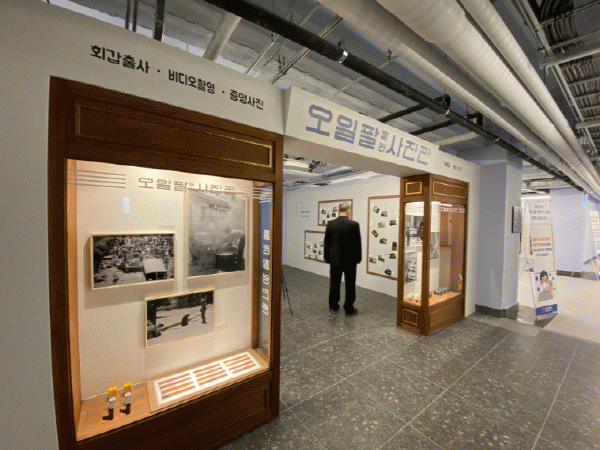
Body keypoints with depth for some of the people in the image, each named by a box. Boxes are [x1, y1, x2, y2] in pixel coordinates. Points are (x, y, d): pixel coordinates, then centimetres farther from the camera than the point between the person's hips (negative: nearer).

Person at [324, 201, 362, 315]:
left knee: (334, 284, 13)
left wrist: (326, 257, 11)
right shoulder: (354, 224, -12)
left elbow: (326, 243, 0)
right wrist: (358, 258, 7)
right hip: (350, 260, -2)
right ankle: (349, 309, 20)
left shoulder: (330, 224, -6)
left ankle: (334, 307, 26)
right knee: (350, 285, 10)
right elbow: (357, 244, -6)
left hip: (334, 259, 2)